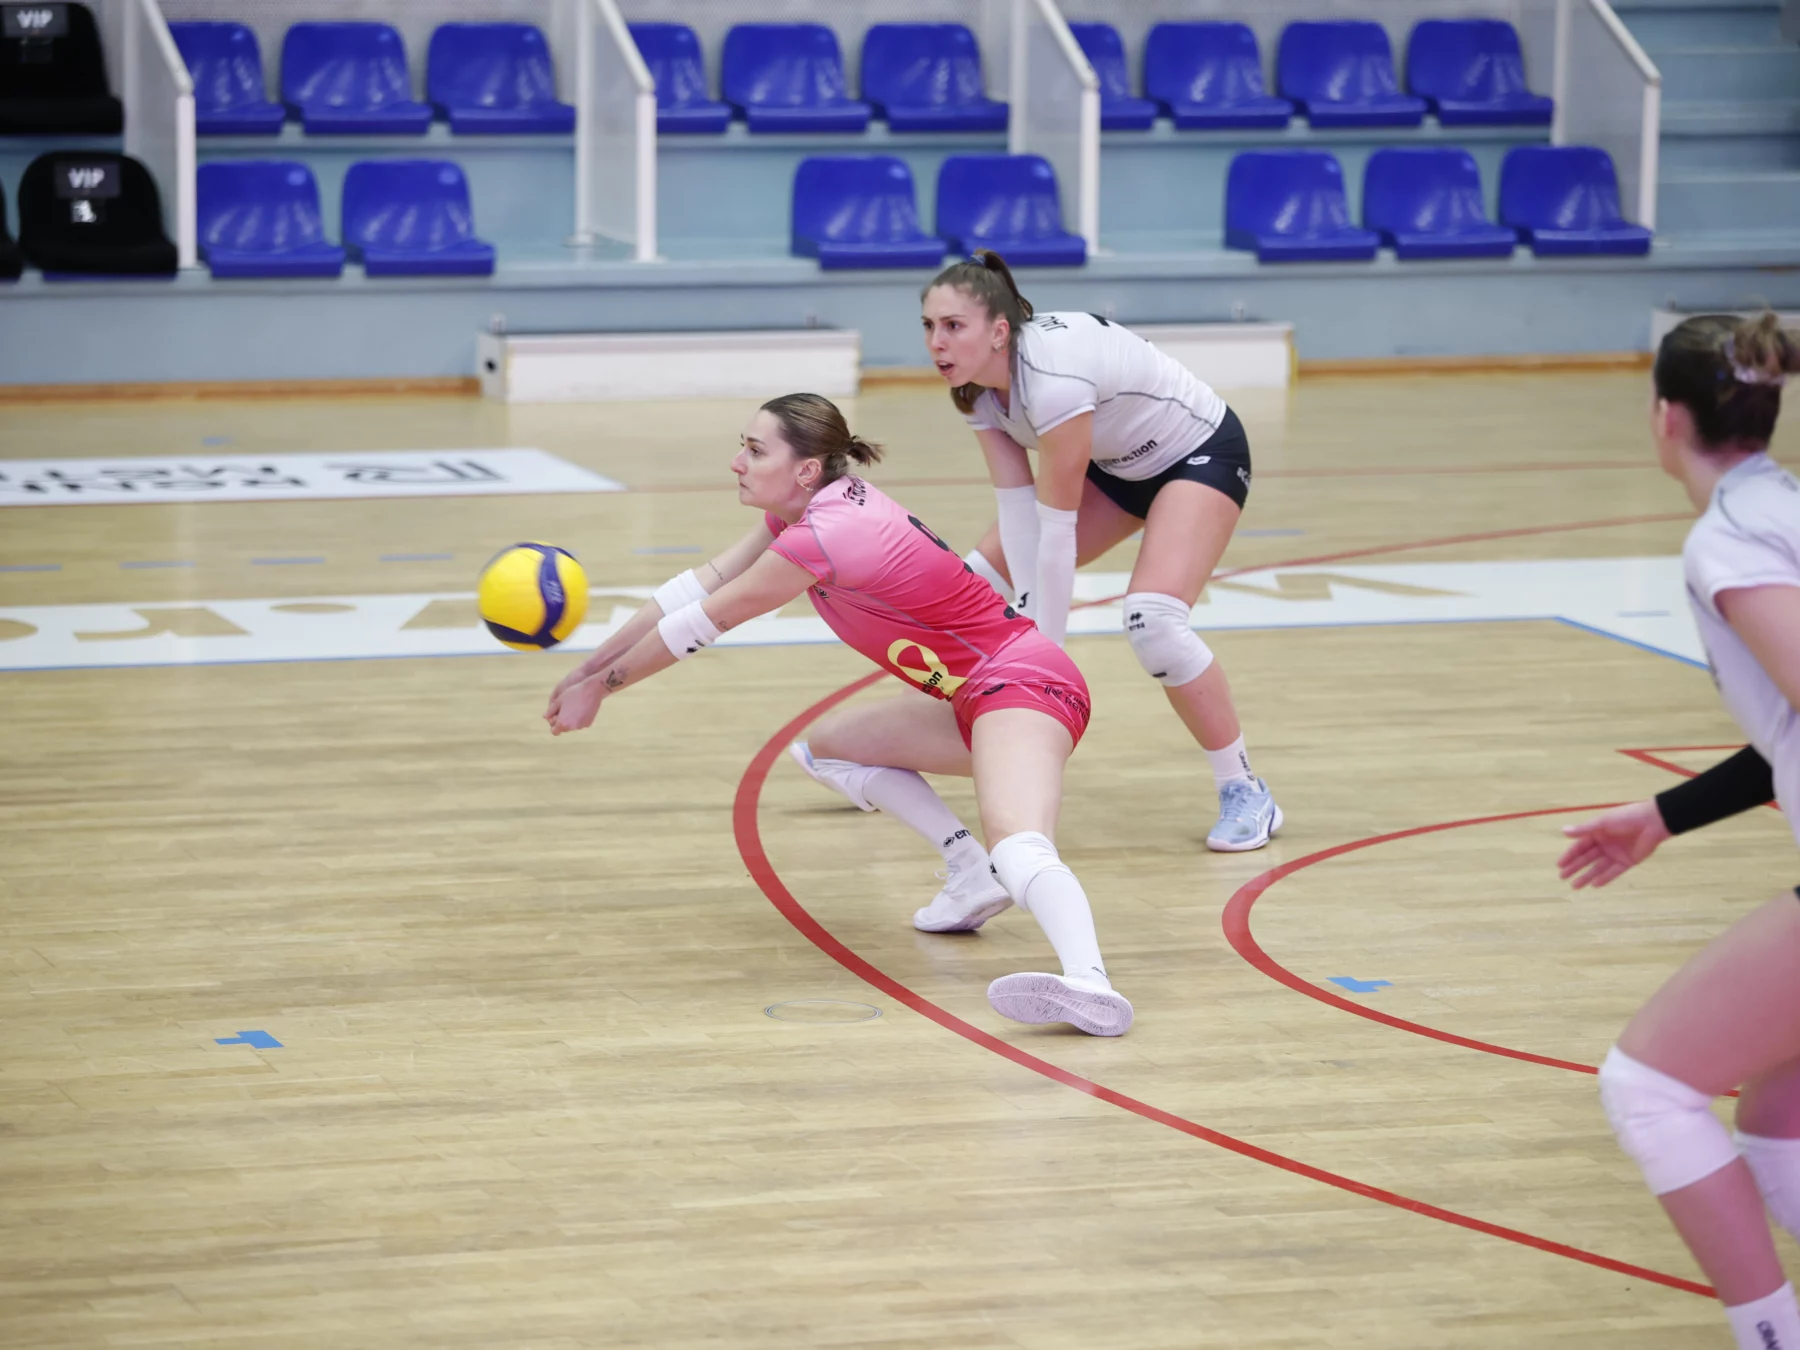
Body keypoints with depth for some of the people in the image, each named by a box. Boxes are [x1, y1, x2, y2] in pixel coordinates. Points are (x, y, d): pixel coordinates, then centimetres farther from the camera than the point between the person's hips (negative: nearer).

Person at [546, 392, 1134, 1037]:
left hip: (1023, 682, -10)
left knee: (1017, 843, -36)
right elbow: (699, 586, 13)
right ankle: (977, 873, 8)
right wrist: (593, 665, 12)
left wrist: (602, 686, 2)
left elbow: (703, 623, -10)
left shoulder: (823, 536, -19)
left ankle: (1089, 981, -63)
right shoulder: (809, 506, 9)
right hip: (974, 696, 10)